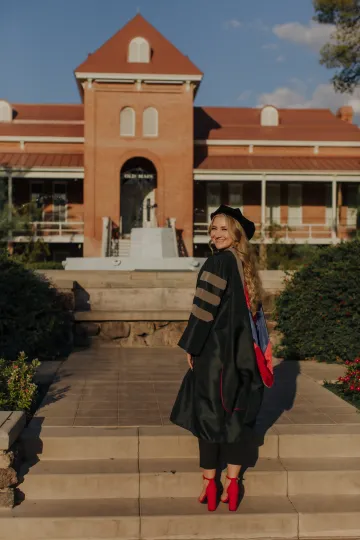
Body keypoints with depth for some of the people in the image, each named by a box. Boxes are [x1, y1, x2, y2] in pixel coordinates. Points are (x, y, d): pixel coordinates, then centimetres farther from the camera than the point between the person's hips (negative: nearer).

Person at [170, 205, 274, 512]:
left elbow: (205, 309, -17)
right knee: (235, 414, 11)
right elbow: (252, 310, 14)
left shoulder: (218, 262, -14)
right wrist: (259, 349, 19)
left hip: (215, 349, -7)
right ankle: (232, 483, 17)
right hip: (242, 351, 7)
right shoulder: (246, 264, 10)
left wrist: (191, 347, -9)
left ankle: (210, 484, 12)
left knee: (209, 413, 4)